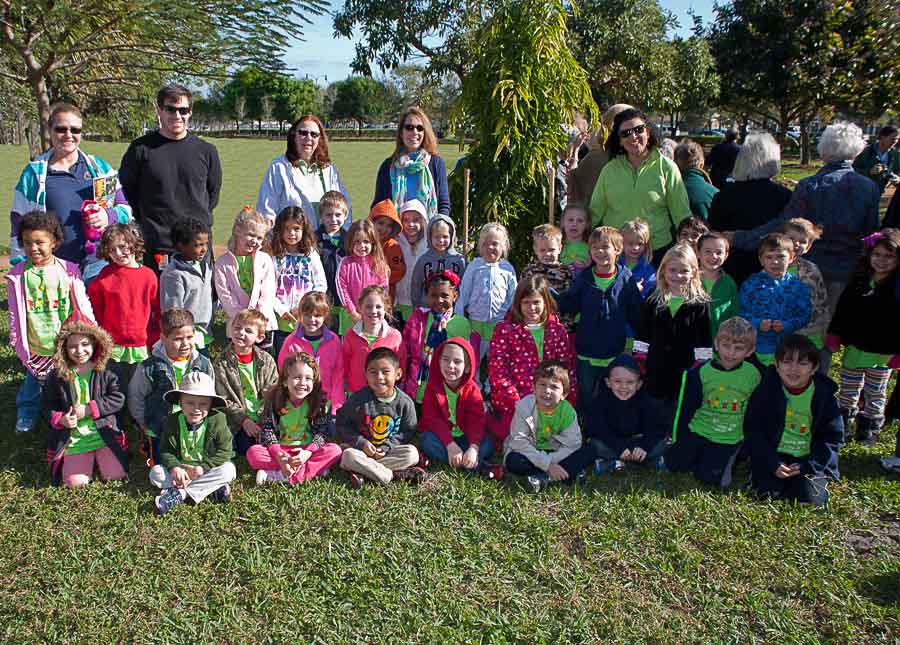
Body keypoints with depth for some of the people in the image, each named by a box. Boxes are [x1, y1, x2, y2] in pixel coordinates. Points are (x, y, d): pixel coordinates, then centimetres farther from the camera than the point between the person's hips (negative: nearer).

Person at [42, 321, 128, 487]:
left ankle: (100, 456, 19)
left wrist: (89, 409, -16)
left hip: (105, 433, -1)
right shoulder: (57, 376, 2)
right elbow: (47, 407, 9)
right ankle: (89, 459, 17)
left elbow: (117, 399, -7)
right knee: (75, 481, -15)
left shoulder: (106, 371, -2)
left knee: (116, 475, -13)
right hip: (73, 437, 1)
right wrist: (60, 419, -12)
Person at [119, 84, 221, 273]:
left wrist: (201, 221, 11)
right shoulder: (141, 148, 0)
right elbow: (125, 190, 9)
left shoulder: (206, 151, 6)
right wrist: (143, 222, 5)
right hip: (155, 249, -2)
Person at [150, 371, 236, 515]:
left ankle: (180, 493, -32)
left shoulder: (217, 420, -16)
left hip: (208, 469, -2)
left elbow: (224, 451, -16)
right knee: (155, 473, -21)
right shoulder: (172, 421, -10)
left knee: (228, 469, -30)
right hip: (181, 469, 2)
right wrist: (174, 467, -27)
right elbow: (166, 450, -8)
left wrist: (203, 467, -25)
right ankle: (211, 489, -26)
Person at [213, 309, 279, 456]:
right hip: (239, 424, -2)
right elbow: (222, 400, -4)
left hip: (265, 420, 3)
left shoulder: (267, 360, 7)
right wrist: (244, 420, -13)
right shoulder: (221, 364, 0)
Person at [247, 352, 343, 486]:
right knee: (253, 452, -25)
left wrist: (307, 452, -27)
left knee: (335, 450, -26)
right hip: (279, 449, 0)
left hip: (308, 449, 0)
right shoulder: (274, 400, -7)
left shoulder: (319, 401, -8)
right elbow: (267, 430, -9)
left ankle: (276, 475, -32)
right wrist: (278, 454, -25)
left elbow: (323, 431, -11)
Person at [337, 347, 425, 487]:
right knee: (348, 456, -32)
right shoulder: (358, 399, -10)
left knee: (412, 453, -25)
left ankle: (363, 471, -26)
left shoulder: (405, 402, -7)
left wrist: (387, 447, -14)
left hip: (390, 450, 1)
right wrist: (361, 442, -15)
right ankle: (395, 475, -28)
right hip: (363, 448, -1)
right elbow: (342, 424, -2)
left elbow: (408, 431, 0)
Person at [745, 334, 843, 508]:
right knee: (767, 490, -21)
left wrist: (807, 466, -14)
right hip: (773, 455, 0)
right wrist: (773, 464, -17)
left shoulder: (825, 394, -6)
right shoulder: (766, 391, -7)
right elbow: (753, 430, -6)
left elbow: (832, 438, -2)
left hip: (810, 459, 1)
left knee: (810, 497, -17)